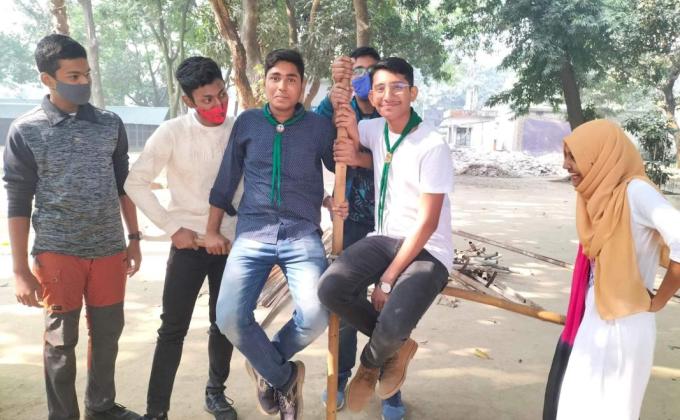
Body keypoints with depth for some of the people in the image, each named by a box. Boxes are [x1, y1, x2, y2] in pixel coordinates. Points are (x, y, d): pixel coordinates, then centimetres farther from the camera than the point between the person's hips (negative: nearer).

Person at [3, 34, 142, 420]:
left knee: (107, 333, 12)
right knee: (61, 341, 7)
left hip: (109, 249, 3)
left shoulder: (111, 124, 4)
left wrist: (134, 239, 10)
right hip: (57, 252, -3)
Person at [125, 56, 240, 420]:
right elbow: (135, 182, -6)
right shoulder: (172, 133, -10)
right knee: (173, 329, 2)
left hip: (233, 242, 3)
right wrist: (172, 227, -9)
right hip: (189, 243, -2)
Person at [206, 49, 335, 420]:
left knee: (315, 317, -23)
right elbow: (226, 180, 14)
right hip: (252, 234, 1)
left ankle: (267, 367, 13)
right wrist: (211, 230, 14)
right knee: (230, 318, -17)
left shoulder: (320, 126, 5)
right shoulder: (247, 123, 8)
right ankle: (284, 378, 12)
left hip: (302, 235, -1)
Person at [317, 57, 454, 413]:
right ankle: (397, 347, 5)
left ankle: (370, 363, 12)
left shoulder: (433, 147, -16)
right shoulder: (374, 130, 3)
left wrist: (388, 279, -18)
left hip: (428, 250, -5)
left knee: (393, 324, -29)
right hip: (384, 238, 6)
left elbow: (427, 223, -17)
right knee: (330, 288, -21)